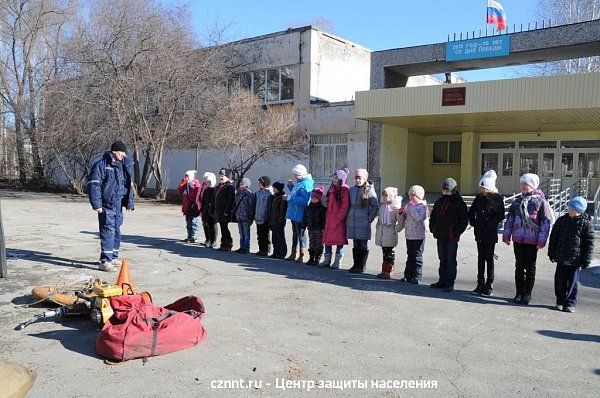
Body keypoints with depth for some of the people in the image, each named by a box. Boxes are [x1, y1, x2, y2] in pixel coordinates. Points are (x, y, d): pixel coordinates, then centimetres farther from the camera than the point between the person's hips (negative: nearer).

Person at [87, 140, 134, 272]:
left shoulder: (125, 166, 12)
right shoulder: (101, 165, -7)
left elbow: (129, 186, 20)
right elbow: (93, 185, -11)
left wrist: (130, 203, 16)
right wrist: (96, 204, -16)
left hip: (118, 206, 7)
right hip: (106, 206, -6)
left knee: (116, 231, 14)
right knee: (108, 230, -12)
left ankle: (113, 257, 27)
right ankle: (105, 261, -11)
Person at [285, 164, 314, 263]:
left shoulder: (305, 185, -18)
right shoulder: (299, 183, 12)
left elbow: (303, 200, -28)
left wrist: (291, 198, -21)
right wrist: (291, 186, 13)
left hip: (300, 215, -10)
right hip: (294, 214, 10)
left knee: (301, 234, -1)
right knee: (295, 234, 18)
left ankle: (302, 256, 8)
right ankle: (293, 254, 29)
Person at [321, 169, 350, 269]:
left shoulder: (344, 190, -10)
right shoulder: (331, 189, 13)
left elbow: (345, 206, -14)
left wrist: (338, 218, -17)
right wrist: (327, 215, 13)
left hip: (339, 220, -8)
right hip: (329, 219, 8)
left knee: (339, 240, 1)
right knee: (327, 239, 10)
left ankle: (337, 261, 10)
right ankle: (327, 260, 20)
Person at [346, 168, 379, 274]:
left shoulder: (369, 190, -4)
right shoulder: (351, 190, 9)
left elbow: (375, 206, -4)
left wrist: (370, 219, -7)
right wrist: (347, 218, 11)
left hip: (363, 222, -4)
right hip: (352, 222, 5)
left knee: (363, 246, 2)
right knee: (355, 245, 12)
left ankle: (361, 267, 10)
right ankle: (356, 264, 21)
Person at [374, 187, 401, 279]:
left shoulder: (395, 207, -10)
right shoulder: (382, 206, 11)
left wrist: (396, 229, -17)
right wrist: (377, 227, 16)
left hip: (390, 233, -6)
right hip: (382, 232, 6)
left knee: (389, 252, 1)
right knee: (384, 252, 12)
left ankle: (388, 272, 8)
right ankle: (384, 271, 19)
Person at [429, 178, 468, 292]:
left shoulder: (459, 204, -8)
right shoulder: (439, 202, 10)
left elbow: (464, 221, -9)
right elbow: (433, 216, 20)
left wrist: (456, 232, -15)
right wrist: (433, 228, 9)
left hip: (452, 237, -6)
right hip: (440, 236, 6)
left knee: (451, 261, 1)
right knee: (442, 260, 14)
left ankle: (450, 283, 7)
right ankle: (442, 281, 23)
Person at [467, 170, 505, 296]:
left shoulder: (497, 198, -7)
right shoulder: (479, 197, 6)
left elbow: (501, 216, -10)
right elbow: (471, 212, 16)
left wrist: (491, 225, -16)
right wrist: (473, 222, 4)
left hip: (491, 234, -4)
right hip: (480, 233, 5)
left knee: (489, 258, 2)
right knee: (480, 257, 10)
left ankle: (489, 285, 11)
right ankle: (480, 283, 17)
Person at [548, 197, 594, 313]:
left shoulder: (586, 223, -5)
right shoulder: (562, 220, 3)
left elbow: (589, 243, -3)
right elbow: (553, 237, 10)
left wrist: (586, 260, -6)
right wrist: (552, 253, 8)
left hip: (576, 259, -3)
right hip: (561, 257, 3)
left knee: (573, 282, 4)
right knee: (560, 281, 8)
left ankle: (570, 303, 15)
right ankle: (560, 302, 20)